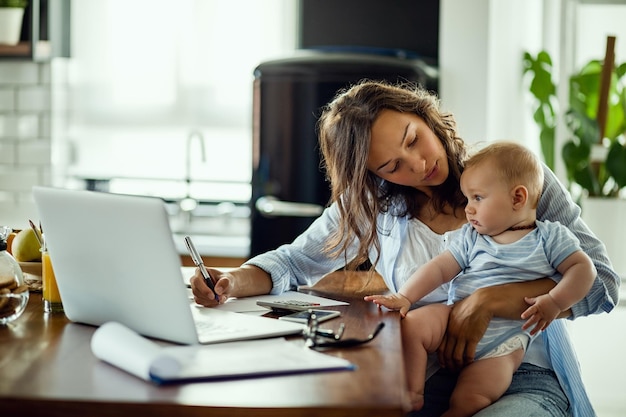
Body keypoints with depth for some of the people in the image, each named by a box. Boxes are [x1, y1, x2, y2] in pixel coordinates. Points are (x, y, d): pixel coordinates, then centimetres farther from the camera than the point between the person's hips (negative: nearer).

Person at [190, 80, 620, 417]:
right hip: (423, 379, 3)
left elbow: (603, 281, -6)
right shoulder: (372, 205, 9)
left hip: (525, 380, -2)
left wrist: (487, 301, -19)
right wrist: (234, 281, -7)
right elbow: (294, 263, 16)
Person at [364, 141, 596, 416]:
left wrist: (554, 302, -17)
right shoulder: (471, 238, 14)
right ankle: (412, 395, -15)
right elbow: (439, 269, 6)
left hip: (505, 339, -3)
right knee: (410, 326, -25)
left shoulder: (551, 237, 5)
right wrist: (404, 297, -9)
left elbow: (583, 268, -1)